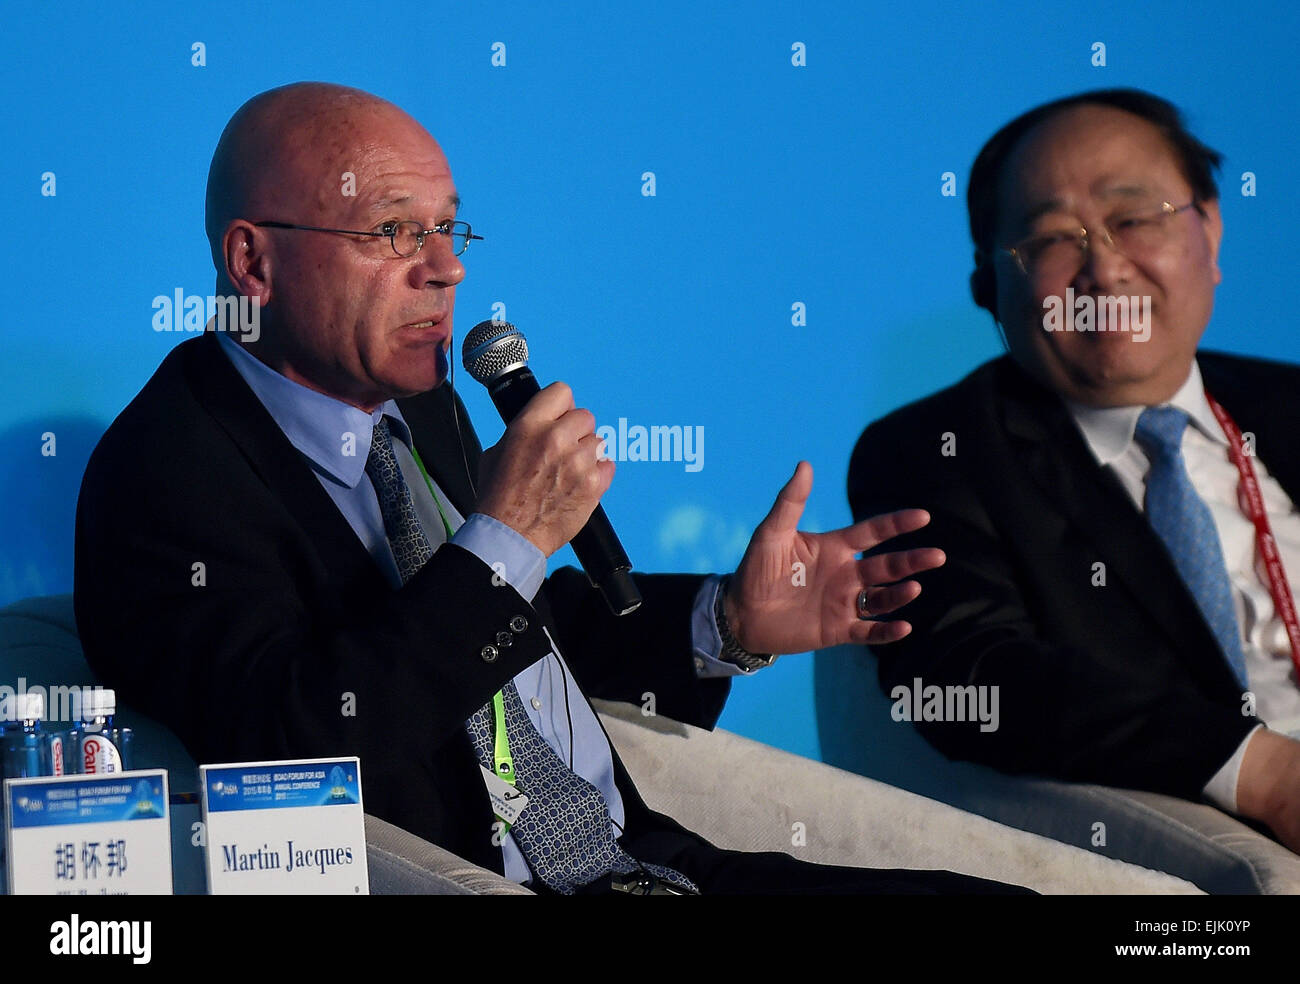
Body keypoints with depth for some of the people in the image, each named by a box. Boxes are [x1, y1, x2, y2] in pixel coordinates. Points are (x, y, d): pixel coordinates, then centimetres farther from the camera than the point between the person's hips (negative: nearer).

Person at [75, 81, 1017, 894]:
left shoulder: (423, 408, 14)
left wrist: (734, 621, 12)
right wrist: (506, 540, -20)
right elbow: (286, 745, -24)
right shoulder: (169, 467, -11)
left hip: (646, 858, 8)